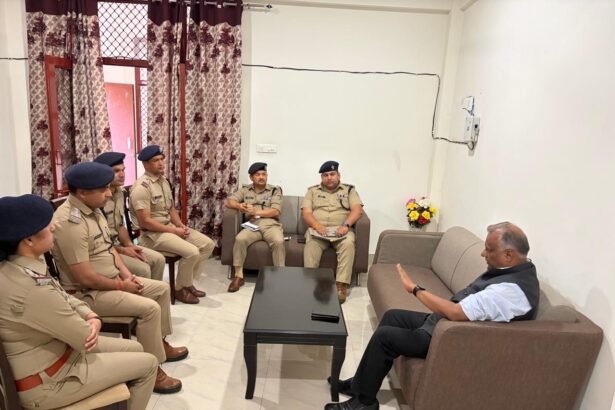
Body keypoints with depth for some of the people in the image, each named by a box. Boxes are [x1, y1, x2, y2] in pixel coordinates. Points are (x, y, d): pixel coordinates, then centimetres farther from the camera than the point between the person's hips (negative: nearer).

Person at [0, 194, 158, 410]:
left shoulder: (18, 266, -5)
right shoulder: (32, 288, -35)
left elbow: (63, 299, 6)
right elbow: (86, 338, -25)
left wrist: (92, 317, -12)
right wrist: (90, 325, -2)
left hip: (53, 349, 9)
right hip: (46, 381, -9)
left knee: (134, 349, 17)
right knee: (147, 364, 0)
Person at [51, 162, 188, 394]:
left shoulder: (93, 209, 3)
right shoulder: (71, 222, -28)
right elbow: (85, 278, -29)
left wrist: (127, 274, 0)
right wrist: (121, 285, -15)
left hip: (112, 280, 10)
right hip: (88, 293, -10)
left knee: (162, 288, 11)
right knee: (149, 308, -22)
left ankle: (161, 343, 26)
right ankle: (152, 370, -7)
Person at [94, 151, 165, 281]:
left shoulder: (119, 193, 5)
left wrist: (129, 245, -3)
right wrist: (123, 250, -18)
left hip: (118, 243, 9)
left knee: (158, 259, -1)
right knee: (142, 269, -22)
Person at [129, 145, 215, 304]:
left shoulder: (164, 181, 10)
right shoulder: (141, 187, -19)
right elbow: (145, 222, -23)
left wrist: (180, 225, -2)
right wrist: (174, 231, -18)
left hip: (170, 227, 9)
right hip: (152, 234, -9)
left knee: (208, 244, -1)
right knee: (191, 252, -26)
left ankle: (187, 283, 10)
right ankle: (180, 289, -1)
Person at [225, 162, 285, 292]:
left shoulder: (275, 190, 9)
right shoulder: (245, 190, 18)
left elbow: (276, 211, -2)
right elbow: (229, 201, 10)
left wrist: (255, 211, -11)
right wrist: (239, 205, -13)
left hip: (271, 225, -1)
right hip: (253, 225, 2)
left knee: (279, 241, -34)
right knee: (240, 239, -30)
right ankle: (238, 276, -17)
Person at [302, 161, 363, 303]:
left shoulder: (349, 190, 15)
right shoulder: (312, 191, 16)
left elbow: (357, 209, -1)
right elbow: (306, 213, 4)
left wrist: (346, 225, -21)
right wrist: (317, 225, -17)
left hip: (341, 229, 0)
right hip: (318, 229, 1)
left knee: (348, 243, -34)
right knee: (311, 244, -33)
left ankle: (341, 285, -34)